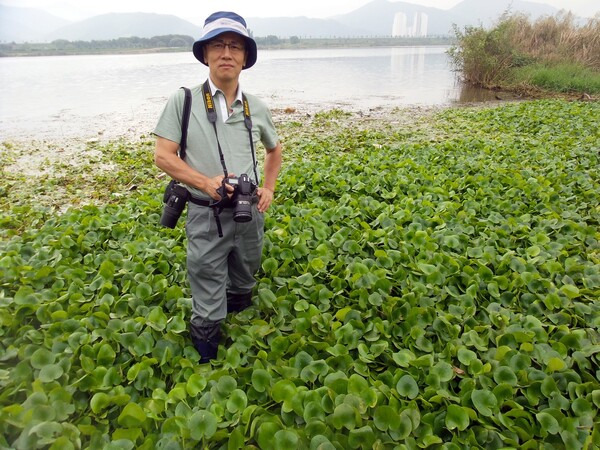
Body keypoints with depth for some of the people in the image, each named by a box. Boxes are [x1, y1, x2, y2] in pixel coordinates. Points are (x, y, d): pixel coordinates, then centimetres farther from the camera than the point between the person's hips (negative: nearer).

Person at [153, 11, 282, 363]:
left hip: (249, 214, 4)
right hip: (206, 217, -4)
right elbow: (163, 156, -7)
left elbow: (275, 149, 21)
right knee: (207, 309, 4)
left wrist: (269, 188, 6)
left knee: (243, 290, 22)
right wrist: (205, 182, -21)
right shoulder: (184, 101, -6)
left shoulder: (257, 108, 4)